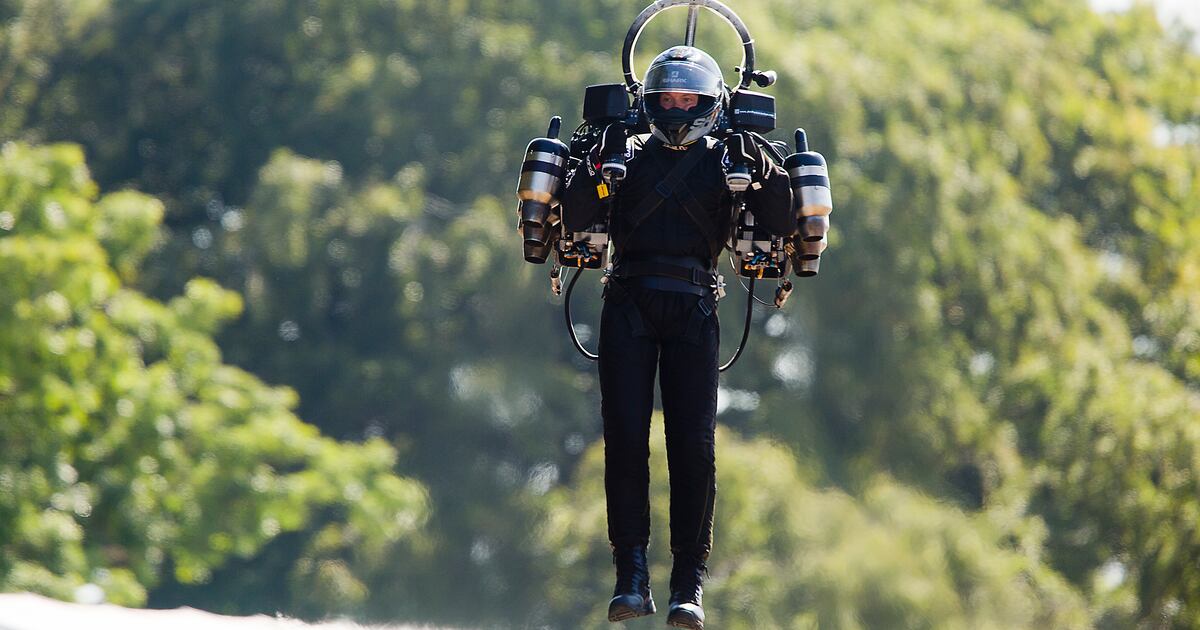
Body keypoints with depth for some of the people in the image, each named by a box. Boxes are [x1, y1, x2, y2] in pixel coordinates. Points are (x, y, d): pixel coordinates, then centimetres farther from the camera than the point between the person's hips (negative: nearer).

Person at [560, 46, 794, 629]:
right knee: (626, 437, -10)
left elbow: (782, 223, 5)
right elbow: (575, 219, 4)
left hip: (692, 308, 0)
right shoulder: (627, 155, 15)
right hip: (629, 305, 0)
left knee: (693, 444, -8)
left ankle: (690, 583, -6)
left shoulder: (724, 161, 14)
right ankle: (631, 574, -10)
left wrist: (761, 172, -10)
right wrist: (598, 166, -11)